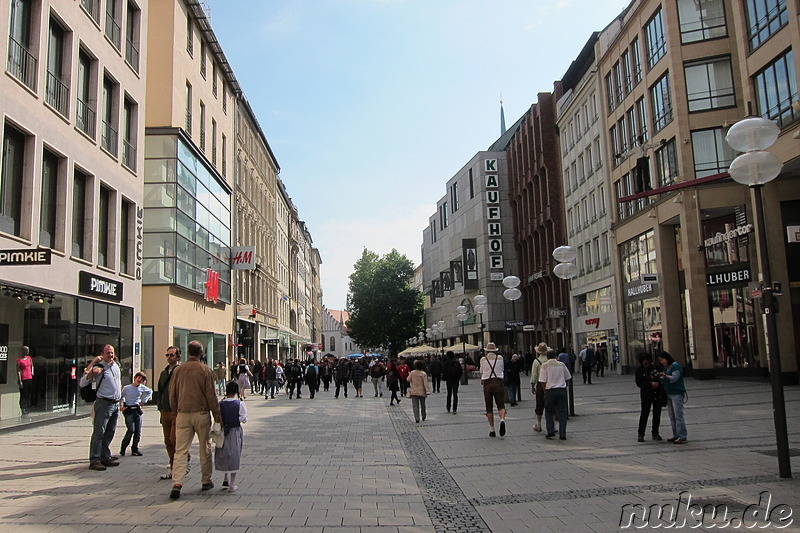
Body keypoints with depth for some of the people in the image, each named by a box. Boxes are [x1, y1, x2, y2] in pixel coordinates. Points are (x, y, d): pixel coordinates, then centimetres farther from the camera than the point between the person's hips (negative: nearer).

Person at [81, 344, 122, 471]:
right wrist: (92, 369, -25)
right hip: (104, 403, -7)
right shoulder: (98, 367, -7)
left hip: (115, 404, 7)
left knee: (110, 432, 10)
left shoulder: (116, 366, 14)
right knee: (99, 433, -7)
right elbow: (82, 383, -13)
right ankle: (94, 460, -4)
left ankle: (105, 457, 18)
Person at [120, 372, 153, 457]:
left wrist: (144, 400, 15)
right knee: (131, 430, -14)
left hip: (137, 410, 4)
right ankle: (123, 448, 2)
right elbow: (121, 397, 11)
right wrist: (122, 405, -1)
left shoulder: (142, 388, 5)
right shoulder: (126, 388, -2)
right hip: (128, 410, -4)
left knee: (138, 431, 1)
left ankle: (135, 449, 11)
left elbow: (150, 391, 23)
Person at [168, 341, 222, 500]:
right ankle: (206, 481, 19)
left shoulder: (177, 370, 4)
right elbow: (211, 395, -6)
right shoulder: (205, 370, -6)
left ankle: (177, 483, -10)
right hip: (201, 414, -2)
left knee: (180, 450, 2)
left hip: (183, 414, 2)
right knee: (205, 449, 11)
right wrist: (217, 415, 2)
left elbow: (172, 395, 9)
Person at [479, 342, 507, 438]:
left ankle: (492, 430, 7)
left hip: (487, 384, 0)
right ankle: (502, 420, -27)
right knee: (501, 405, 4)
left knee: (489, 408, 8)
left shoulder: (483, 359, 3)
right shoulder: (500, 358, 4)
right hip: (498, 382, 0)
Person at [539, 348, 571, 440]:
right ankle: (562, 434, 2)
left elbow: (543, 381, -7)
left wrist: (545, 391, 5)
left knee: (549, 412, 10)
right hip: (562, 390, 2)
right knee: (562, 412, 5)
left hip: (550, 390, -2)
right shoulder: (561, 365, 7)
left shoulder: (545, 366, -3)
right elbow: (567, 378, 13)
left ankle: (550, 431, 1)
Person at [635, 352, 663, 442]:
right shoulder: (639, 370, -2)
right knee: (644, 414, -4)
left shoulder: (655, 367, -2)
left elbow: (662, 377, 5)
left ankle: (655, 433, 20)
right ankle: (641, 434, 3)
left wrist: (658, 382, -15)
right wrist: (651, 383, -18)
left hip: (657, 394, 2)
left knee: (657, 414, 7)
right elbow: (639, 383, -7)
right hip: (646, 395, -2)